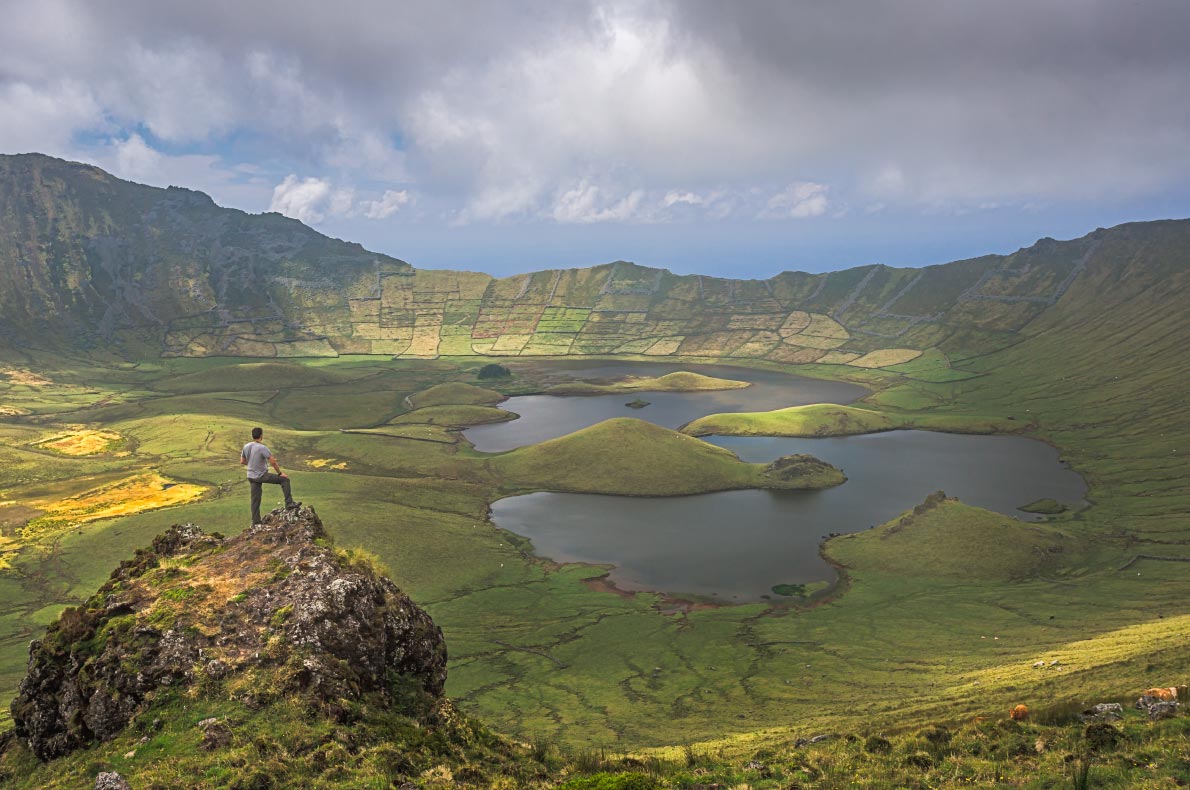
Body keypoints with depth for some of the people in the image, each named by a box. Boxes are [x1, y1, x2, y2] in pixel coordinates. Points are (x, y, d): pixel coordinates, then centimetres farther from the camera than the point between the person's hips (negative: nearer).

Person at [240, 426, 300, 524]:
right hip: (262, 475, -7)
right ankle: (289, 503, -5)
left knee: (255, 500, 13)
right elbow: (273, 462, -21)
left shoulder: (246, 447, 1)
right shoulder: (262, 448, -19)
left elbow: (242, 462, 11)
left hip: (251, 477, 7)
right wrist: (280, 473, -10)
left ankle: (256, 522, 17)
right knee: (284, 479, 2)